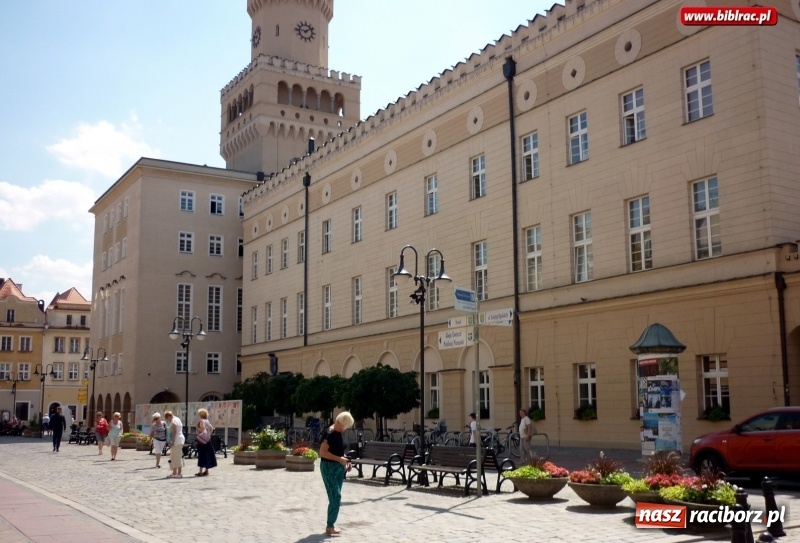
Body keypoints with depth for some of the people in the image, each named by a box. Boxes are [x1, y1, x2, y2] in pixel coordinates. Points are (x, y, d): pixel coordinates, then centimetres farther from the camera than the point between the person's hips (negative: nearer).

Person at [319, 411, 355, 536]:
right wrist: (339, 459, -24)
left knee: (336, 498, 11)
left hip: (338, 468, 9)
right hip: (329, 468, -9)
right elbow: (322, 452, -23)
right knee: (335, 497, -9)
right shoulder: (329, 433, -17)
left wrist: (345, 461, 7)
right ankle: (329, 526, 0)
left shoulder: (339, 433, 10)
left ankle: (331, 525, 19)